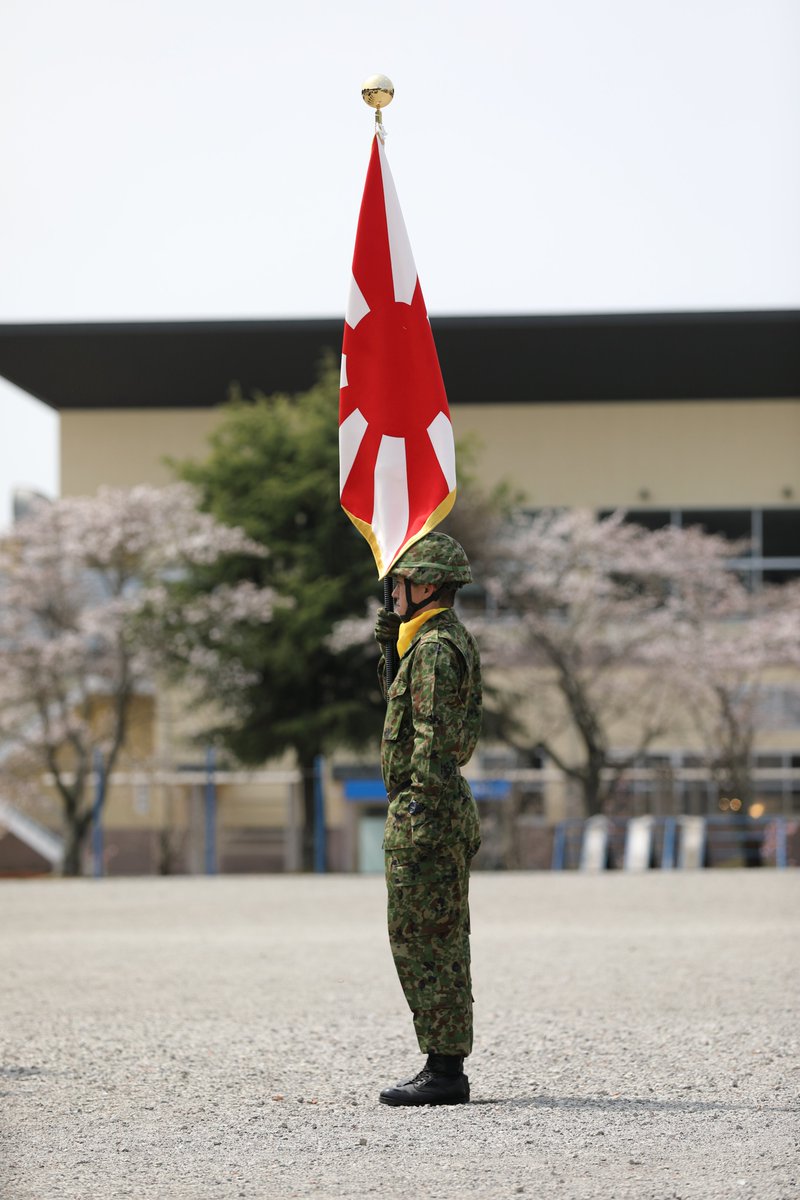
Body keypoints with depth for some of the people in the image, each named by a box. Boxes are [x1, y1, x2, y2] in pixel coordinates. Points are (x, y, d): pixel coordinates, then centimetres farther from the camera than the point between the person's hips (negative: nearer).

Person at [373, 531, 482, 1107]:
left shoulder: (435, 647, -15)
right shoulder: (455, 640, 17)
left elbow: (433, 735, -22)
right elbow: (405, 706, 28)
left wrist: (422, 811, -24)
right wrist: (390, 645, 18)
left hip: (425, 808, -11)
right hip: (452, 810, 11)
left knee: (420, 944, -8)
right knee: (443, 945, 12)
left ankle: (443, 1072, -7)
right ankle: (448, 1068, 15)